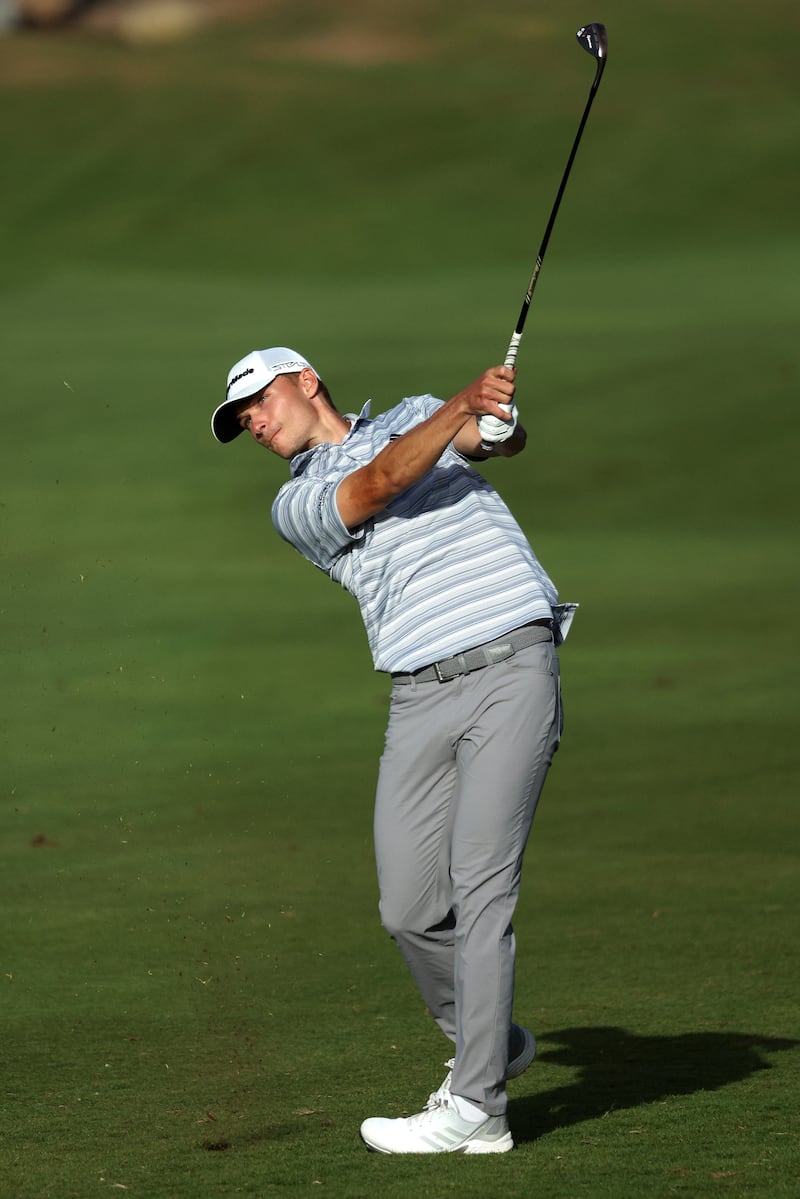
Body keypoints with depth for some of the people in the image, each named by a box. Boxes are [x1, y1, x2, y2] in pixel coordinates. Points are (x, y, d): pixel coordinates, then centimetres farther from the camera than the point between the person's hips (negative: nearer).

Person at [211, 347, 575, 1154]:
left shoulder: (416, 414, 18)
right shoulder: (294, 504, 12)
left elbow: (503, 439, 1)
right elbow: (377, 486, -7)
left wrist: (501, 418, -23)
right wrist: (462, 406, -18)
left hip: (511, 668, -3)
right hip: (419, 696, 3)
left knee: (480, 881, -13)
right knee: (409, 907, -1)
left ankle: (475, 1107, -15)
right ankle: (491, 1044, 26)